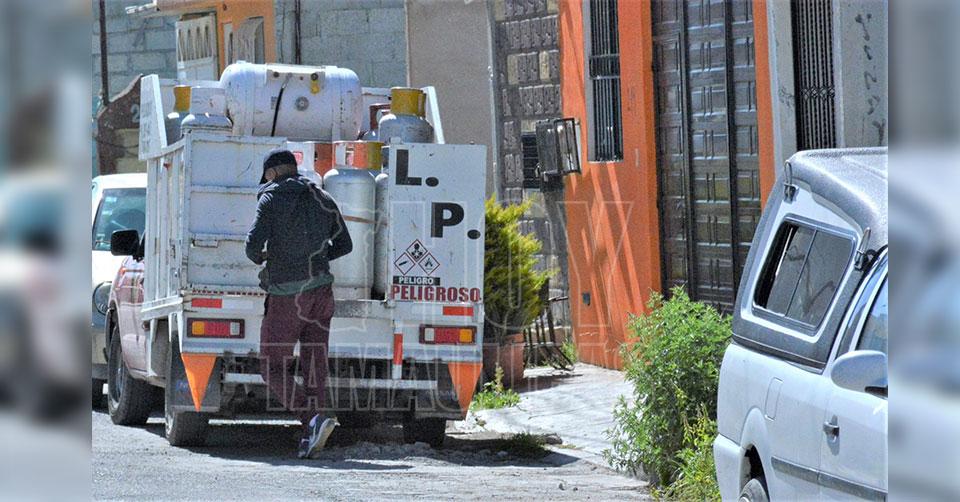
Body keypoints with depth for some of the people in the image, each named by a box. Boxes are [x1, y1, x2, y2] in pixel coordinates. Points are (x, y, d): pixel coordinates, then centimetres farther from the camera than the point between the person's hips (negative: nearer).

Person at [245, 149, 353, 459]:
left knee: (274, 369, -1)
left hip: (286, 296, -5)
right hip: (320, 291, 5)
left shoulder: (271, 200, -6)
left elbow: (253, 244, -17)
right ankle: (310, 443, 4)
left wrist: (259, 258, 6)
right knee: (314, 364, 7)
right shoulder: (321, 199, 10)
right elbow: (344, 245, 15)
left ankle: (313, 420, -22)